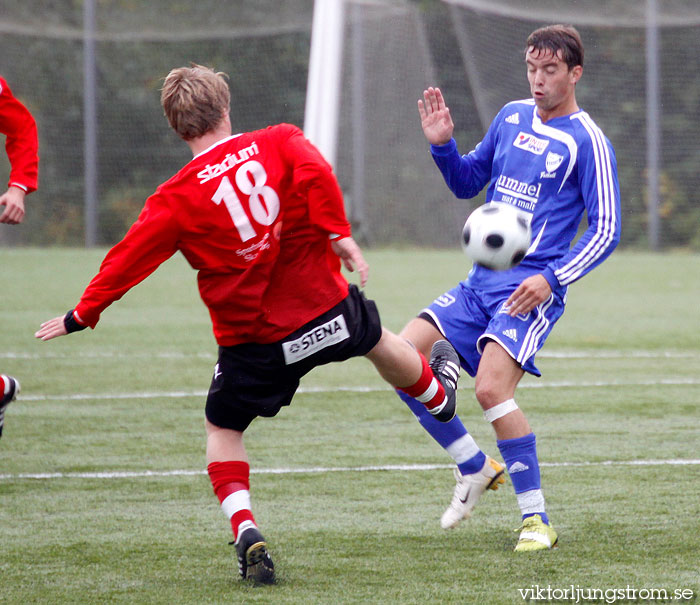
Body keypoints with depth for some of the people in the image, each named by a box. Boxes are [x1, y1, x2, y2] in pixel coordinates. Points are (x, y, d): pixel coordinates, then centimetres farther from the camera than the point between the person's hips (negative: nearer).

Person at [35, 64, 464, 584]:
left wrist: (82, 316, 5)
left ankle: (246, 533, -4)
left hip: (255, 342, -2)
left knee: (223, 430, 17)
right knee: (380, 342, 34)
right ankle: (437, 395, 65)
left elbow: (128, 259, -5)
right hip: (326, 309, 2)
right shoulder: (279, 143, -3)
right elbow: (315, 175, -22)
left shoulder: (176, 199, -7)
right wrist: (340, 234, -21)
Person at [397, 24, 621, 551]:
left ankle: (537, 521, -13)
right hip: (479, 285, 7)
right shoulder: (512, 118, 13)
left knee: (491, 387, -25)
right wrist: (443, 145, 4)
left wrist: (552, 279, -20)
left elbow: (605, 230, -8)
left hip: (530, 291, -7)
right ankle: (473, 470, 11)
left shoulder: (587, 142, -6)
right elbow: (467, 184, 24)